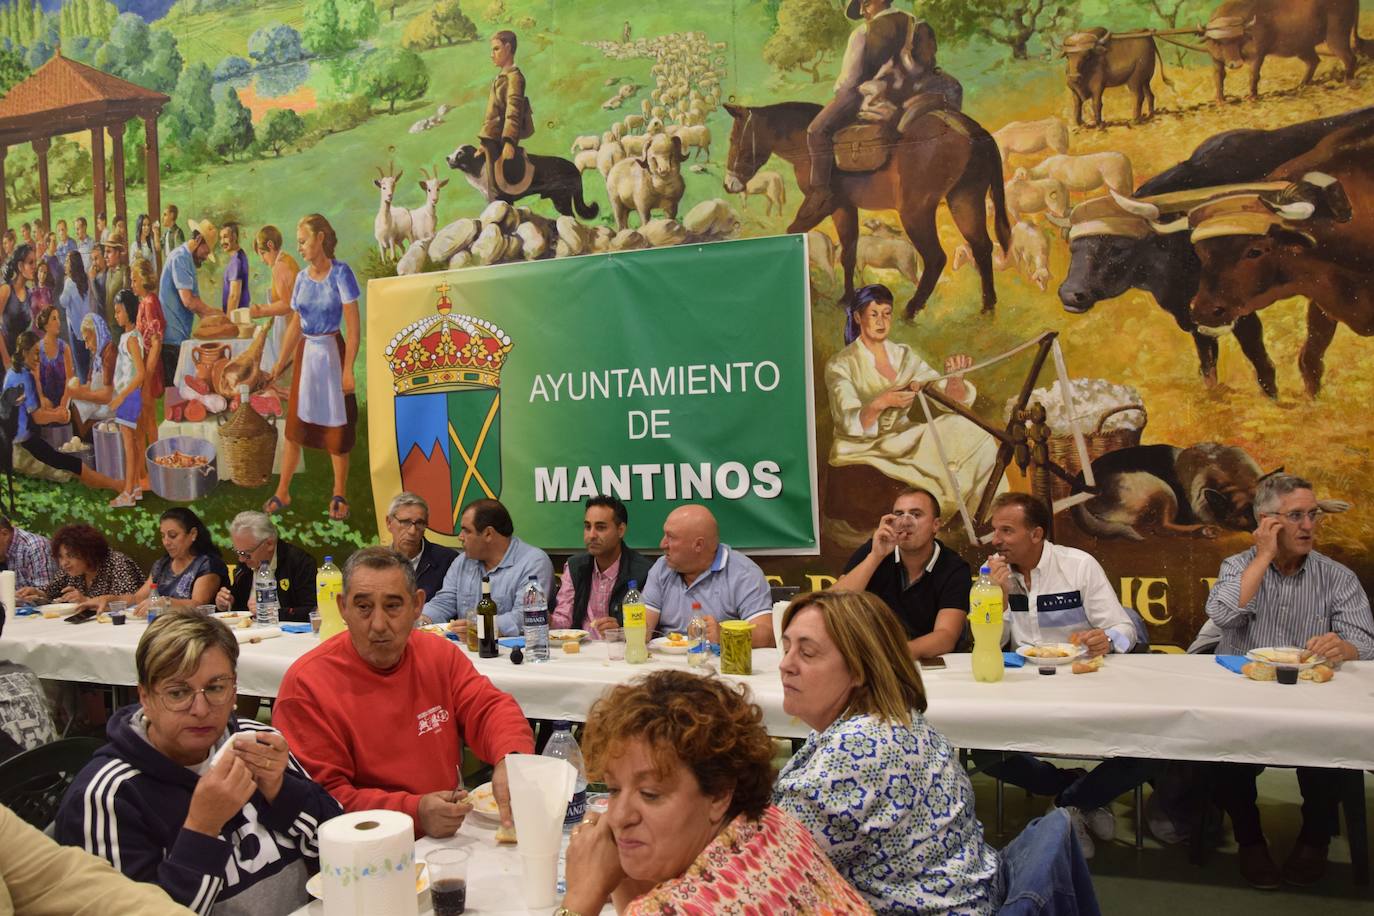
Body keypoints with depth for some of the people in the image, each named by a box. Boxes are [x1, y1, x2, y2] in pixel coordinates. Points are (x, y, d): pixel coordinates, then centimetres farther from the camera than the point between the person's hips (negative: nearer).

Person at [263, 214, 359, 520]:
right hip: (305, 354, 5)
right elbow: (295, 325, 14)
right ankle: (282, 492, 20)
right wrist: (280, 363, 15)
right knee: (295, 424, 10)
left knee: (336, 427, 4)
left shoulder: (340, 273, -10)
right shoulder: (302, 277, 6)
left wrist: (348, 369, -17)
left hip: (332, 353, -5)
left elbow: (353, 327, -13)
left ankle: (339, 495, 16)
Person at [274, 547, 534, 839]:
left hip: (450, 834, 6)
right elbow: (321, 797, -13)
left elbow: (492, 708, 1)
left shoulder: (439, 654, 7)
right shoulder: (305, 683, -11)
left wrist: (510, 761, -22)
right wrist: (414, 812, -26)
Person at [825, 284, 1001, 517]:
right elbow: (849, 424, -20)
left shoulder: (904, 355, 7)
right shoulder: (840, 365, -8)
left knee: (976, 438, -15)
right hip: (862, 451, -6)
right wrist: (881, 403, -39)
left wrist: (954, 376, -22)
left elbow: (953, 399, 1)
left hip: (903, 442, 6)